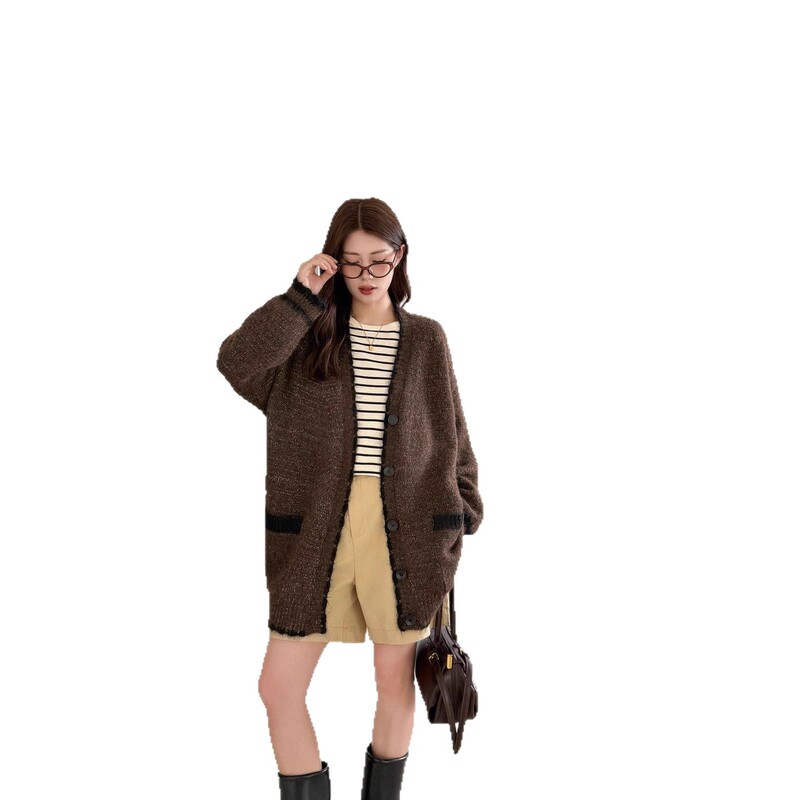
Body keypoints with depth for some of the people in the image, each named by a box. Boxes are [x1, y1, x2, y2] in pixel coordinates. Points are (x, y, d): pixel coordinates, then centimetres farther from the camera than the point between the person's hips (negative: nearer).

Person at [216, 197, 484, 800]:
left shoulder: (426, 339, 7)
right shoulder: (308, 333, 6)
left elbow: (452, 435, 9)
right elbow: (236, 363, -13)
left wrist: (462, 516, 5)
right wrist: (301, 298, -14)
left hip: (404, 531, 0)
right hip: (318, 530, 0)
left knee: (395, 682, 11)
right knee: (279, 686, 1)